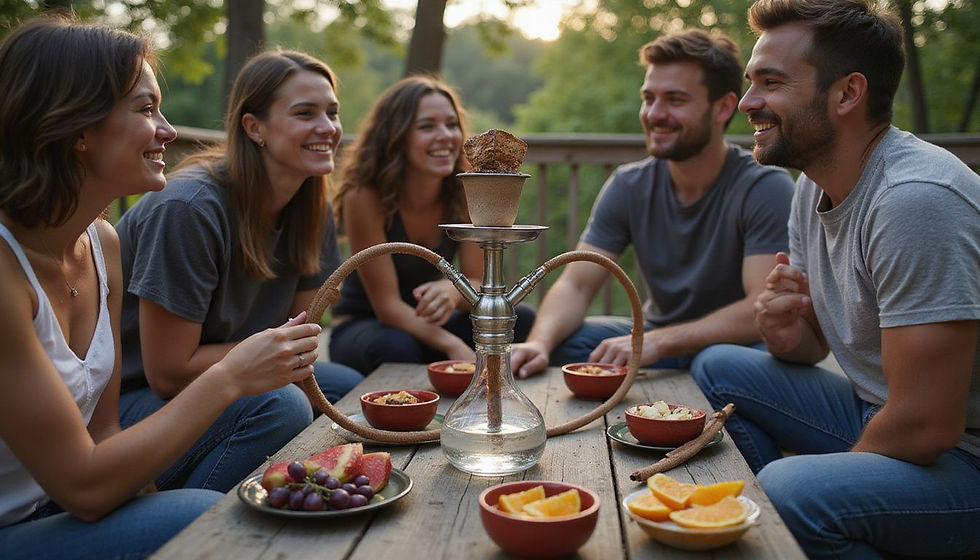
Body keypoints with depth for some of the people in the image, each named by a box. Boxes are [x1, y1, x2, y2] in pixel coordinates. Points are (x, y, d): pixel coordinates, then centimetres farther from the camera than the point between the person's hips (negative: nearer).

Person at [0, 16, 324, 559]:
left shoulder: (102, 243, 0)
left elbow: (103, 432, 4)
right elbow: (85, 487, -22)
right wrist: (229, 378, -21)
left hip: (53, 510, 7)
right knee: (205, 515, -25)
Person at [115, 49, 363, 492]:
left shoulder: (312, 209, -3)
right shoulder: (188, 210, -26)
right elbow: (169, 373, -23)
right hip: (127, 402, -8)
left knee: (349, 388, 4)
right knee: (279, 406, -29)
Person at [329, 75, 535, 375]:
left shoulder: (466, 195, -10)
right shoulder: (364, 197, -23)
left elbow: (478, 286, -9)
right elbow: (387, 306, -23)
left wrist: (454, 290, -34)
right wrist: (454, 346, -37)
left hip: (427, 326, 4)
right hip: (360, 327, -4)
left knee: (521, 319, -18)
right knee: (395, 347, -37)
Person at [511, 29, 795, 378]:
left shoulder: (766, 189, -18)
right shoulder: (628, 187, -4)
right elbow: (576, 284, -9)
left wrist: (655, 343, -37)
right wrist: (539, 342, -31)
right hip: (658, 335, 4)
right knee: (562, 342, -22)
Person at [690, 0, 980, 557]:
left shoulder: (917, 199, -25)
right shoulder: (815, 186, 3)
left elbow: (927, 427, -26)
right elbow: (815, 345, 11)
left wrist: (835, 469, -9)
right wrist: (789, 334, -12)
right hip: (881, 417, 9)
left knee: (791, 490, -32)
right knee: (719, 369, 6)